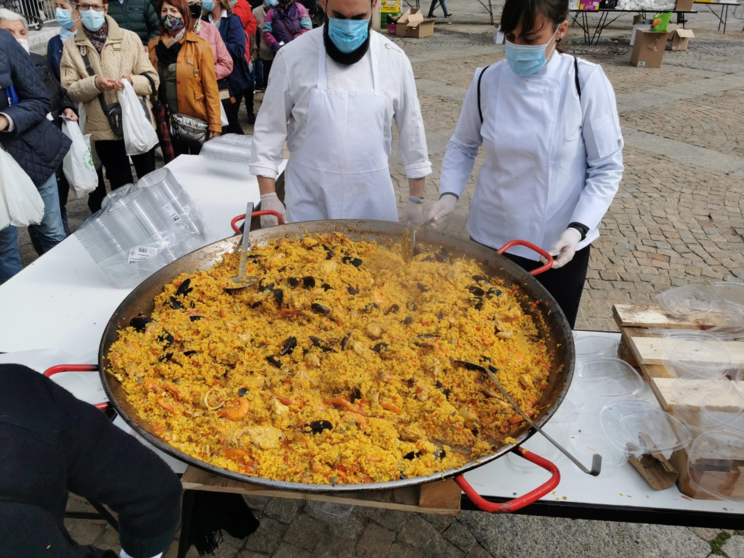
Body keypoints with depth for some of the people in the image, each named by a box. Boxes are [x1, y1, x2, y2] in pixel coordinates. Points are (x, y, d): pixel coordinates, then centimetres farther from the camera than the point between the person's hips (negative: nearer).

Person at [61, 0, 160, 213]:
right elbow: (69, 89, 0)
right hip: (103, 129, 0)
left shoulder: (129, 37, 1)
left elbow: (152, 79, 0)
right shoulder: (71, 46, 3)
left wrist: (132, 81, -20)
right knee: (121, 187, 10)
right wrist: (94, 83, -19)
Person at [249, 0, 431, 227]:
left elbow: (412, 131, 4)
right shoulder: (292, 55, -7)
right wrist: (268, 196, -5)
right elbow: (269, 129, -1)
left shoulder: (394, 59, -3)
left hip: (371, 199, 1)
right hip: (308, 199, -1)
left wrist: (417, 199, 5)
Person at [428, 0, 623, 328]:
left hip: (559, 245, -1)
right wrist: (449, 194, -9)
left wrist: (578, 227, -20)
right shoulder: (487, 81, -5)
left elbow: (607, 168, -8)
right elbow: (463, 146, 8)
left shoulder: (586, 82, -12)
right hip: (491, 239, 2)